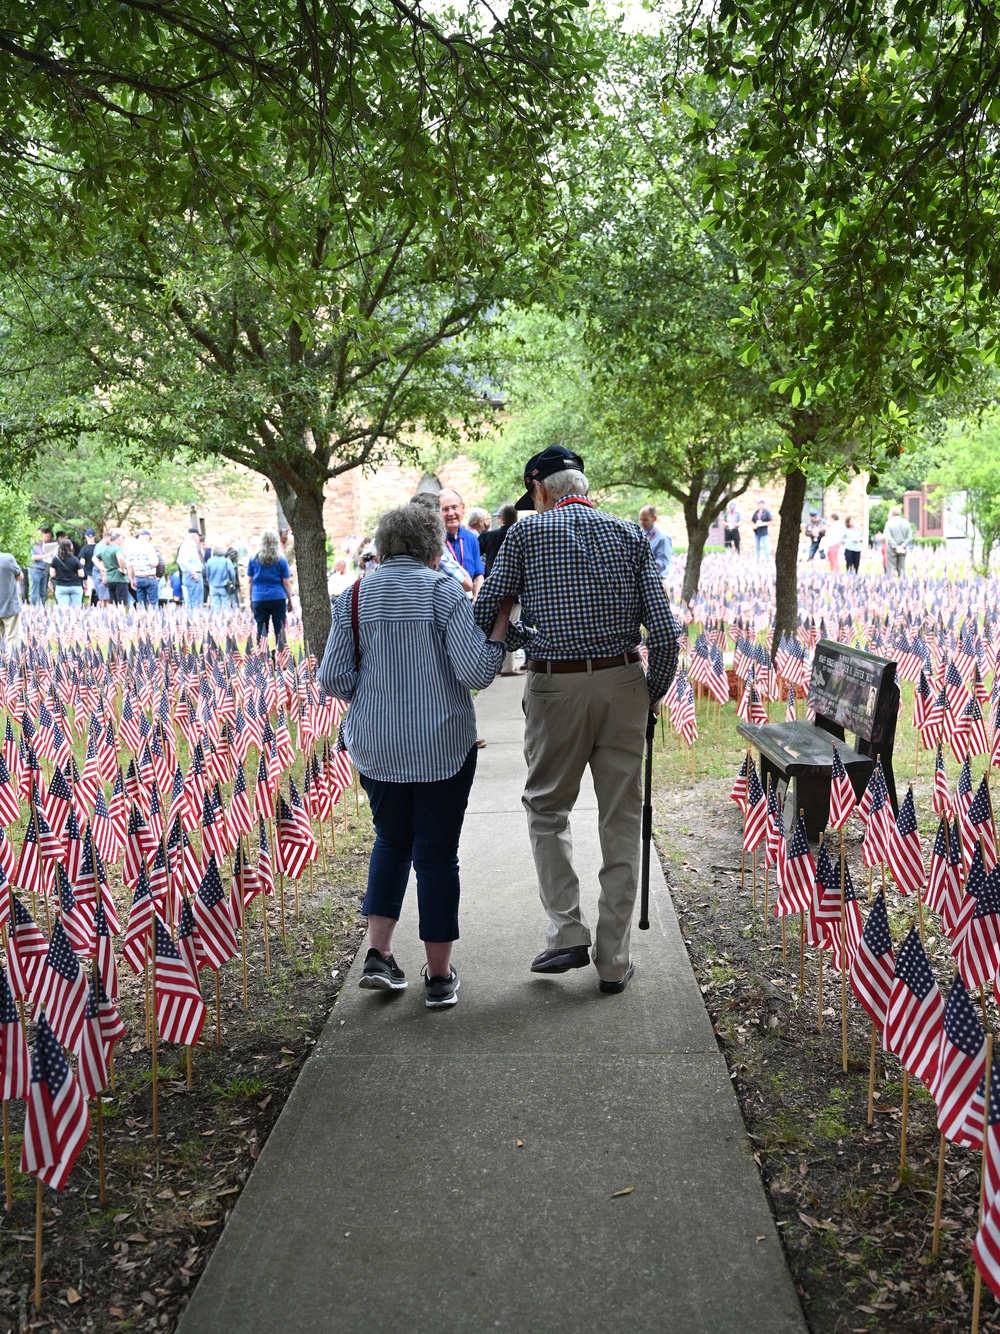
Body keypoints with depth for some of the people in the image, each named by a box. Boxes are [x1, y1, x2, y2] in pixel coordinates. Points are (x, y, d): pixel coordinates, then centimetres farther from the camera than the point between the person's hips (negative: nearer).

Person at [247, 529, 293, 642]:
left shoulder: (253, 559, 2)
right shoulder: (281, 560, -1)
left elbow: (249, 581, 6)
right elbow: (286, 583, 1)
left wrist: (250, 599, 14)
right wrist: (290, 600, 10)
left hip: (259, 599, 1)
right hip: (278, 599, -1)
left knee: (261, 630, 5)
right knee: (279, 630, 3)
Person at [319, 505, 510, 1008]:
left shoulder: (355, 596, 1)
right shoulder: (444, 592, -8)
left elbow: (333, 678, -2)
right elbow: (477, 671, -16)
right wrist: (501, 620, -3)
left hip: (375, 746, 3)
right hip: (443, 745, -3)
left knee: (391, 840, 22)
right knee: (437, 853, 8)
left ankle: (378, 954, 15)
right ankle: (439, 975, 16)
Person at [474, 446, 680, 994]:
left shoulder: (526, 534, -1)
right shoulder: (630, 535, 4)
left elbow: (485, 615, -2)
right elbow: (664, 632, -2)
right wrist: (653, 694, 11)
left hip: (555, 687, -2)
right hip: (623, 682, 2)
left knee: (547, 808, 16)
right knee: (621, 819, 9)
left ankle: (568, 933, 6)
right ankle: (614, 959, 13)